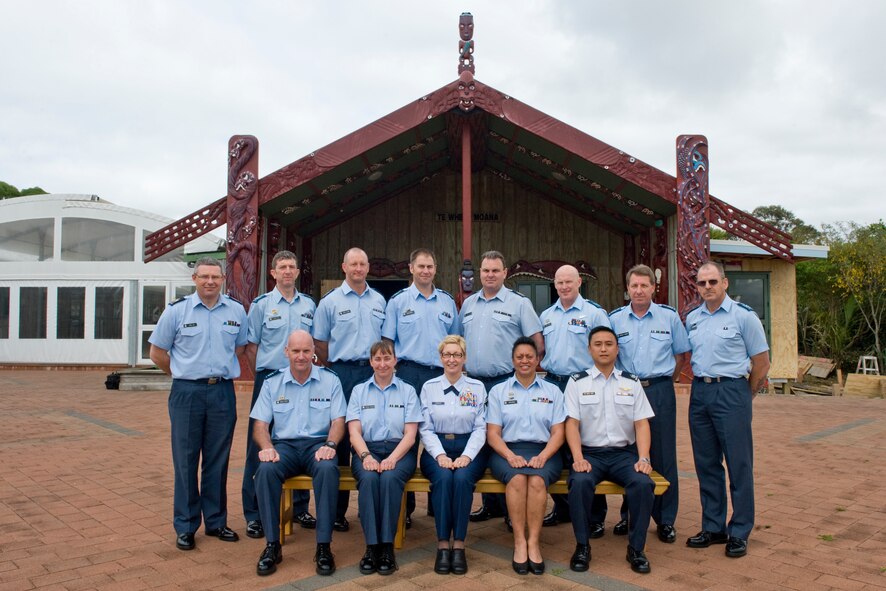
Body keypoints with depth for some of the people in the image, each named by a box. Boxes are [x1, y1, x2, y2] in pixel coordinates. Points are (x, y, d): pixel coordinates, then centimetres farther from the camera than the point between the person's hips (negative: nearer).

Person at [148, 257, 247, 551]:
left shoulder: (237, 311, 4)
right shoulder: (176, 310, -1)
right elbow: (157, 352, 6)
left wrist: (221, 370, 10)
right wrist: (184, 373, 7)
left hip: (222, 392, 2)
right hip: (187, 393, -1)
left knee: (218, 461, 9)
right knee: (185, 461, 5)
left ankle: (216, 521, 22)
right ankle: (185, 526, 16)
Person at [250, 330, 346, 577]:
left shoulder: (330, 380, 6)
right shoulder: (271, 382, 10)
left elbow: (338, 420, 2)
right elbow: (260, 423, 5)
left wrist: (329, 445, -17)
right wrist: (266, 447, -15)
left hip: (318, 444, -1)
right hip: (284, 444, 1)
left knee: (328, 469, -35)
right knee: (266, 469, -32)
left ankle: (324, 546, -25)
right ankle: (272, 545, -20)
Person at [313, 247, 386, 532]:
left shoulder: (379, 301, 13)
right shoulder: (330, 301, 3)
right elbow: (320, 343, 4)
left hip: (373, 372, 3)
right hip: (343, 372, -3)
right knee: (340, 436, 0)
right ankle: (336, 510, 9)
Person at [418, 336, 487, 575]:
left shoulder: (477, 387, 8)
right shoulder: (429, 387, 8)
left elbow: (480, 428, 2)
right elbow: (426, 428, 3)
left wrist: (467, 456, -13)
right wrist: (440, 455, -13)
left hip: (468, 449, 0)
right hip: (437, 449, 0)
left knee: (462, 478, -32)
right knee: (443, 477, -32)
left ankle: (458, 545, -24)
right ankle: (442, 544, -25)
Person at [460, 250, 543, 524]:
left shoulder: (519, 303, -2)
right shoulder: (468, 304, 13)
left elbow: (538, 345, -3)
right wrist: (462, 367, 13)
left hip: (506, 383, -5)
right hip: (474, 383, 5)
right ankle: (490, 504, 22)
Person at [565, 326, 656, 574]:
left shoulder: (631, 383, 11)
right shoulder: (577, 382, 6)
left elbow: (641, 424, 5)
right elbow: (572, 423, -2)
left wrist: (643, 458, -10)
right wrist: (578, 458, -16)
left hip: (624, 453, 2)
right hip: (590, 453, -1)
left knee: (643, 483, -29)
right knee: (580, 482, -33)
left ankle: (636, 548, -9)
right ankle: (582, 546, -13)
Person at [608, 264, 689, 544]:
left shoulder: (669, 316, 3)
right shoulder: (614, 319, 4)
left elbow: (680, 354, 11)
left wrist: (664, 381, 6)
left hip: (660, 391, -1)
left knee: (663, 455, 2)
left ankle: (665, 520, 13)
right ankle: (629, 515, 21)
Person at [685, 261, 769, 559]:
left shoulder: (743, 316, -5)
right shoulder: (692, 318, 10)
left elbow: (761, 363, -1)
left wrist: (744, 397, 5)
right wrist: (703, 384, 12)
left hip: (731, 391, -5)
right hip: (700, 392, 5)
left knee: (739, 464, 0)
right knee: (706, 464, 10)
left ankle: (739, 533, 12)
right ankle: (713, 528, 22)